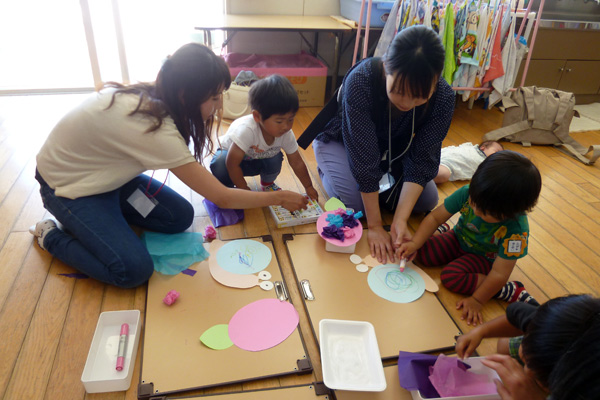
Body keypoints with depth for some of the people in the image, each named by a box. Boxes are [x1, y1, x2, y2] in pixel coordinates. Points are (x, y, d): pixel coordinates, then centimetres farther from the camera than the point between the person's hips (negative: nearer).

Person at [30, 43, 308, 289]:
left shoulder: (150, 96, -12)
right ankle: (50, 236, 4)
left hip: (102, 173, 8)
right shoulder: (155, 129, -36)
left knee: (181, 217, -2)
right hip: (68, 186, -8)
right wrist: (280, 198, -20)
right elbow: (222, 198, -30)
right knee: (134, 270, -20)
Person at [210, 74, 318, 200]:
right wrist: (244, 190, -27)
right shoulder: (247, 130, -41)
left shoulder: (287, 134, -24)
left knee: (275, 159, -26)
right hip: (229, 153, -4)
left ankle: (267, 183, 8)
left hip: (258, 159, 5)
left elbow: (297, 163, -10)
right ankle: (227, 186, -1)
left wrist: (309, 187, -7)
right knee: (220, 165, -37)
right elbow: (232, 164, -36)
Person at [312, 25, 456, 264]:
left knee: (427, 200, -8)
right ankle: (327, 169, 9)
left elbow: (420, 160, -26)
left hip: (392, 149, 4)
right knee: (354, 205, -21)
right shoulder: (360, 81, -38)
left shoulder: (443, 98, -28)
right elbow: (364, 158, -37)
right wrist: (375, 226, -34)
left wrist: (399, 221, -36)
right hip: (341, 141, -3)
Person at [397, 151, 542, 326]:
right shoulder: (467, 193, -28)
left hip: (484, 257, -4)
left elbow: (499, 273, -29)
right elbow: (435, 217, -17)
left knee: (451, 276, -28)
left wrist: (476, 301, -26)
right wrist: (415, 243, -26)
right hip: (459, 239, 4)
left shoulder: (516, 230, -35)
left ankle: (512, 291, -12)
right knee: (422, 254, -17)